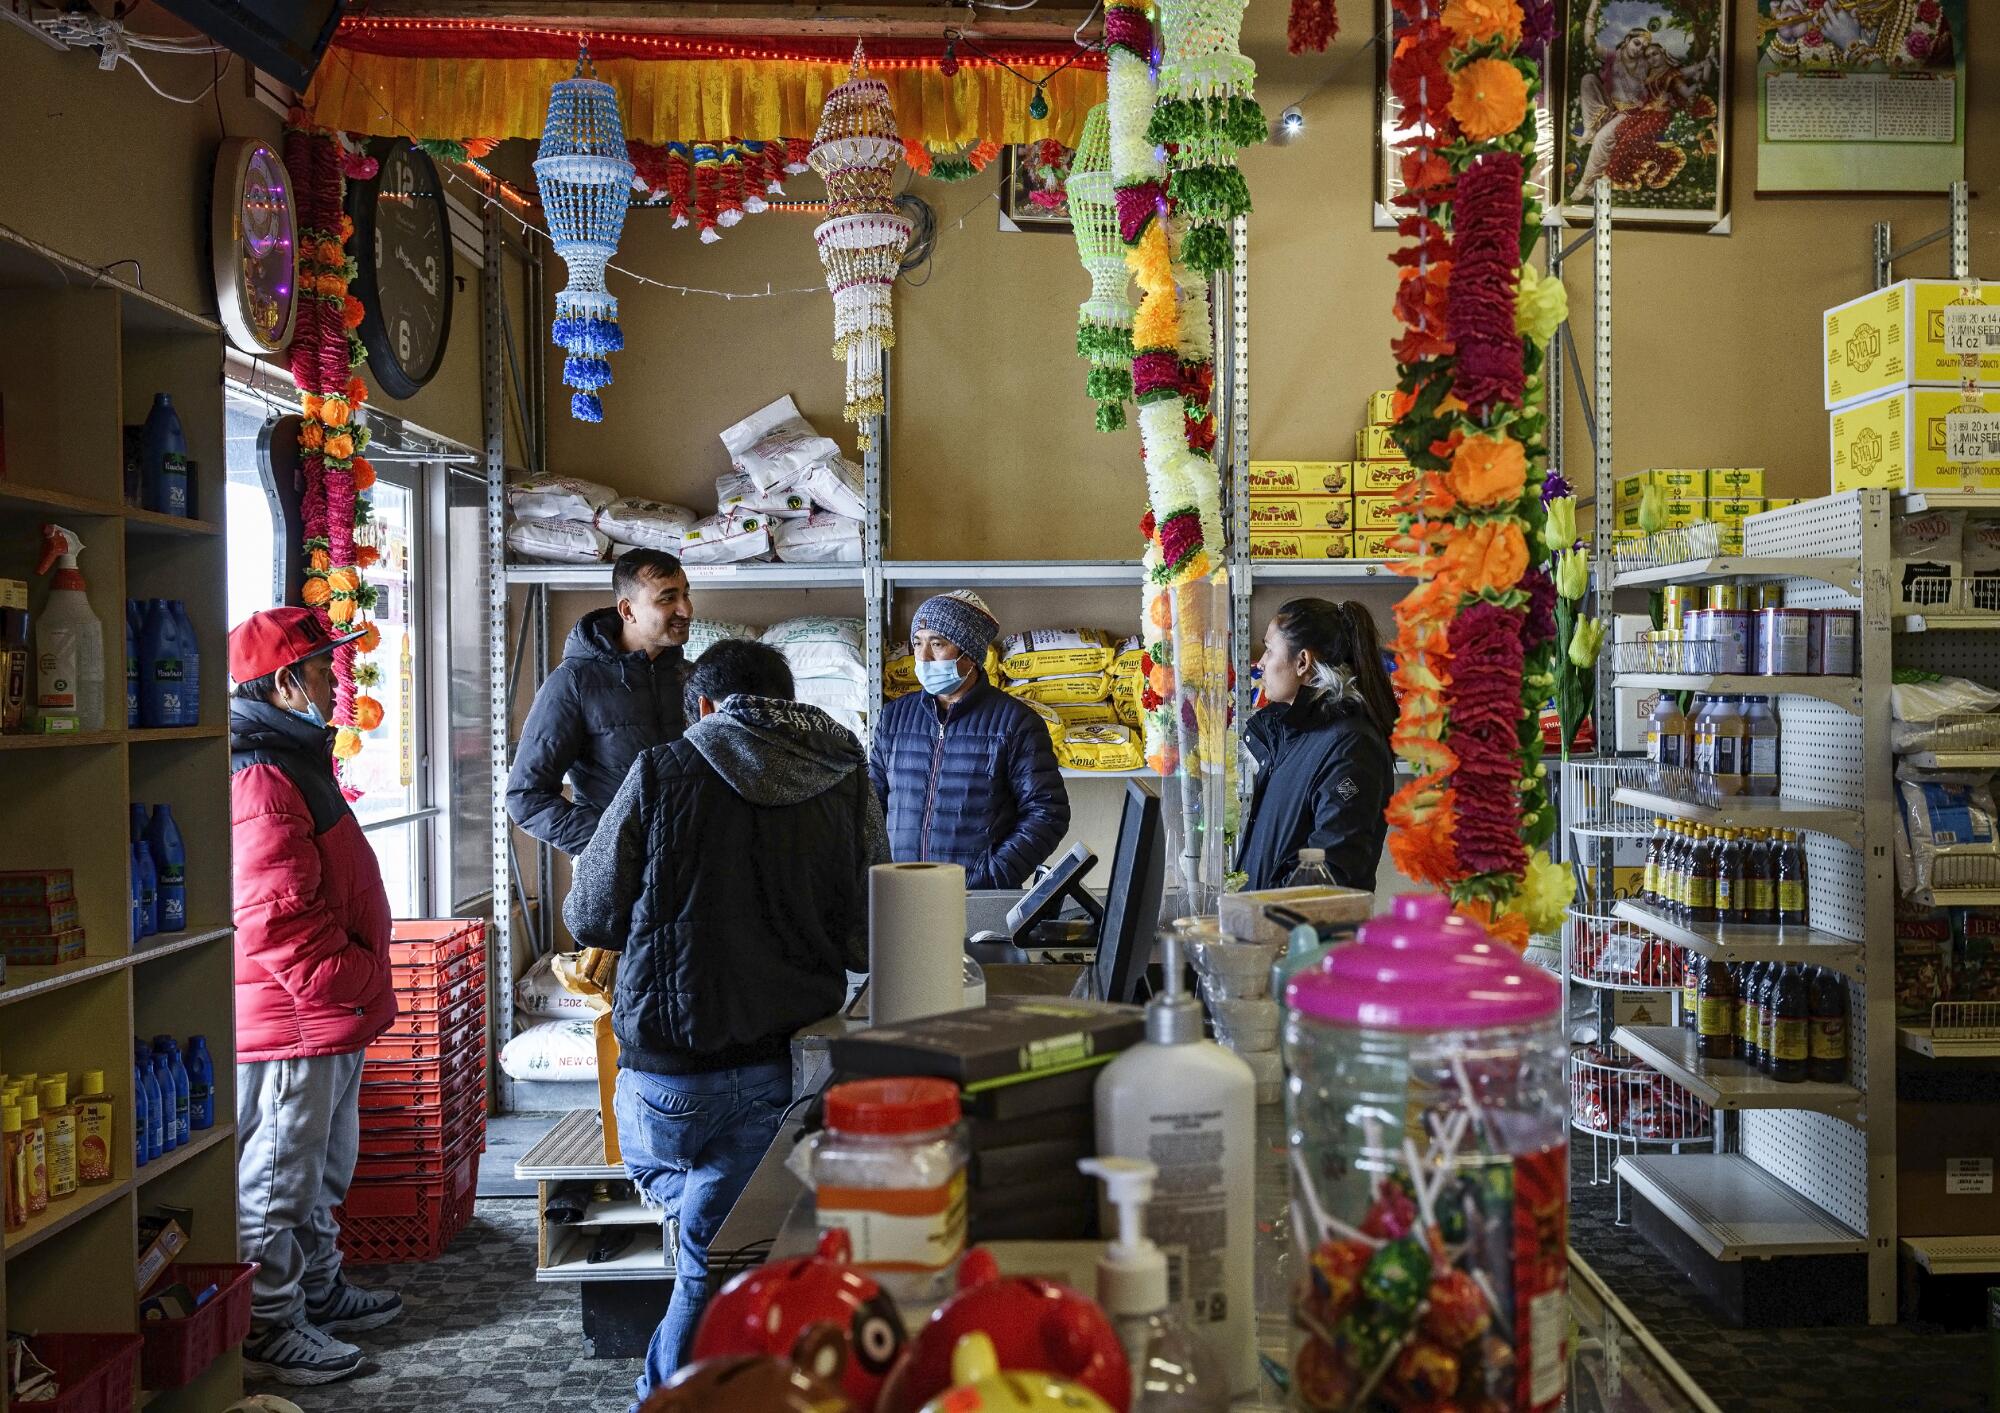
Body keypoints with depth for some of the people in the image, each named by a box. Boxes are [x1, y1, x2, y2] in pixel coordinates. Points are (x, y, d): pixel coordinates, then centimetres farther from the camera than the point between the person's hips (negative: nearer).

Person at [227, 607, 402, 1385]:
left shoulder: (296, 761, 14)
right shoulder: (260, 782, -22)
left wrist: (363, 986, 20)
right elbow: (279, 923, -27)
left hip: (328, 1016, 11)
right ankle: (267, 1329, 16)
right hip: (291, 1022, -11)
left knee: (322, 1170, 23)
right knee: (277, 1179, 3)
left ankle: (316, 1289, 37)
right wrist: (360, 986, -18)